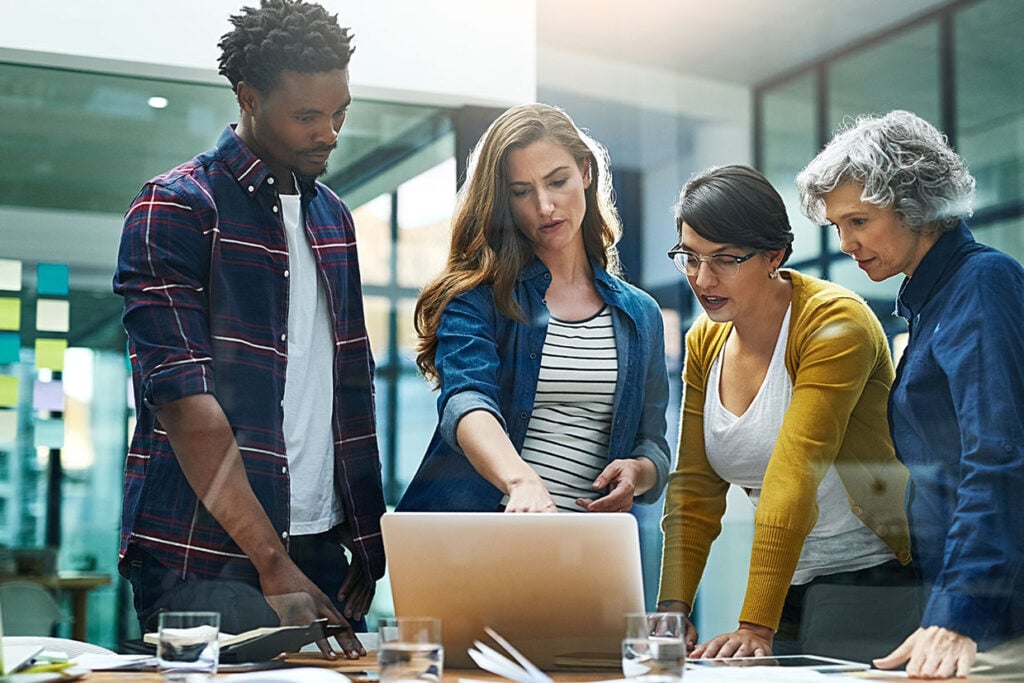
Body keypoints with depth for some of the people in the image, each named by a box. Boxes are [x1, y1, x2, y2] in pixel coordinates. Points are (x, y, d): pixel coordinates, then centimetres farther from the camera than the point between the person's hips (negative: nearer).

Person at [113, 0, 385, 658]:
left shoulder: (332, 215, 14)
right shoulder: (177, 207, -8)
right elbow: (183, 399, -17)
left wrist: (367, 540, 9)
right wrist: (272, 562, -20)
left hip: (319, 545, 6)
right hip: (207, 558, -6)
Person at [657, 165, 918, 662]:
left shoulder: (836, 323, -17)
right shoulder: (705, 342, 5)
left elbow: (794, 480, -25)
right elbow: (695, 489, 3)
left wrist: (755, 628, -29)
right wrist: (672, 609, -9)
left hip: (872, 578, -6)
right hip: (788, 587, 6)